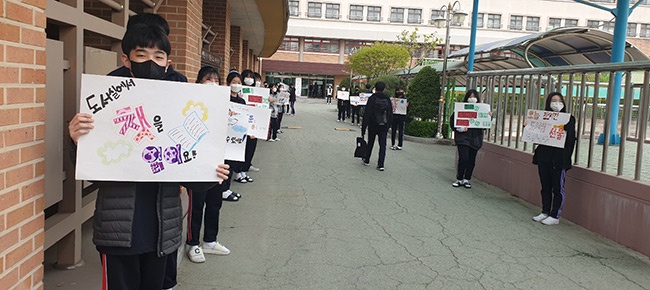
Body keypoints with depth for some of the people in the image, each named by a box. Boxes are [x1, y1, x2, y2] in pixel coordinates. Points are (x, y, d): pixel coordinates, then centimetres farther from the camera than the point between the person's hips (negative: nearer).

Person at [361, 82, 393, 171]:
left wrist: (363, 128, -7)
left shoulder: (372, 98, -8)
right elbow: (390, 114, 7)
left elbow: (366, 114, -10)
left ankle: (366, 160, 28)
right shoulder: (387, 99, 3)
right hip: (384, 127, 2)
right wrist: (388, 125, 14)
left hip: (373, 126, -2)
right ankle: (381, 164, -5)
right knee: (383, 145, 2)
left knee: (370, 143, 15)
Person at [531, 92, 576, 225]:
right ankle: (545, 212, 24)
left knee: (558, 188, 2)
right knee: (545, 187, 13)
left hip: (559, 159, -4)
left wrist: (564, 134, -23)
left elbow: (571, 139, -4)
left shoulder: (569, 119, -1)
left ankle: (555, 216, 9)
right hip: (544, 157, 4)